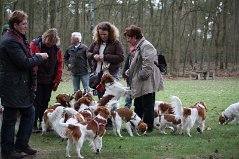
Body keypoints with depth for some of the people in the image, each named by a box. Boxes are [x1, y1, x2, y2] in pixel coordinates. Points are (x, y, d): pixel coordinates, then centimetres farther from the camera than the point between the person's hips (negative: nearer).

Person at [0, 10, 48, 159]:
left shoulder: (18, 38, 13)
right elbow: (24, 63, -22)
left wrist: (35, 56, 6)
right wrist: (40, 57, -8)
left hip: (22, 85, 10)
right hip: (12, 86, -10)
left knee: (29, 112, 15)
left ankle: (22, 144, 26)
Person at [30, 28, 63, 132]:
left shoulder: (57, 49, 3)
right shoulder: (35, 45, -9)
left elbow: (59, 65, 9)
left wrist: (57, 80, 6)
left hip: (49, 81, 4)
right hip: (37, 80, -4)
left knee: (45, 101, 9)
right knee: (37, 102, -3)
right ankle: (33, 125, 3)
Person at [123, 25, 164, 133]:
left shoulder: (146, 46, -16)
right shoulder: (139, 46, 18)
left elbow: (148, 64, -25)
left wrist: (142, 75, -19)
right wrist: (130, 72, 14)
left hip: (148, 83, -11)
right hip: (141, 84, 11)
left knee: (147, 106, -2)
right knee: (138, 105, 16)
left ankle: (148, 127, 5)